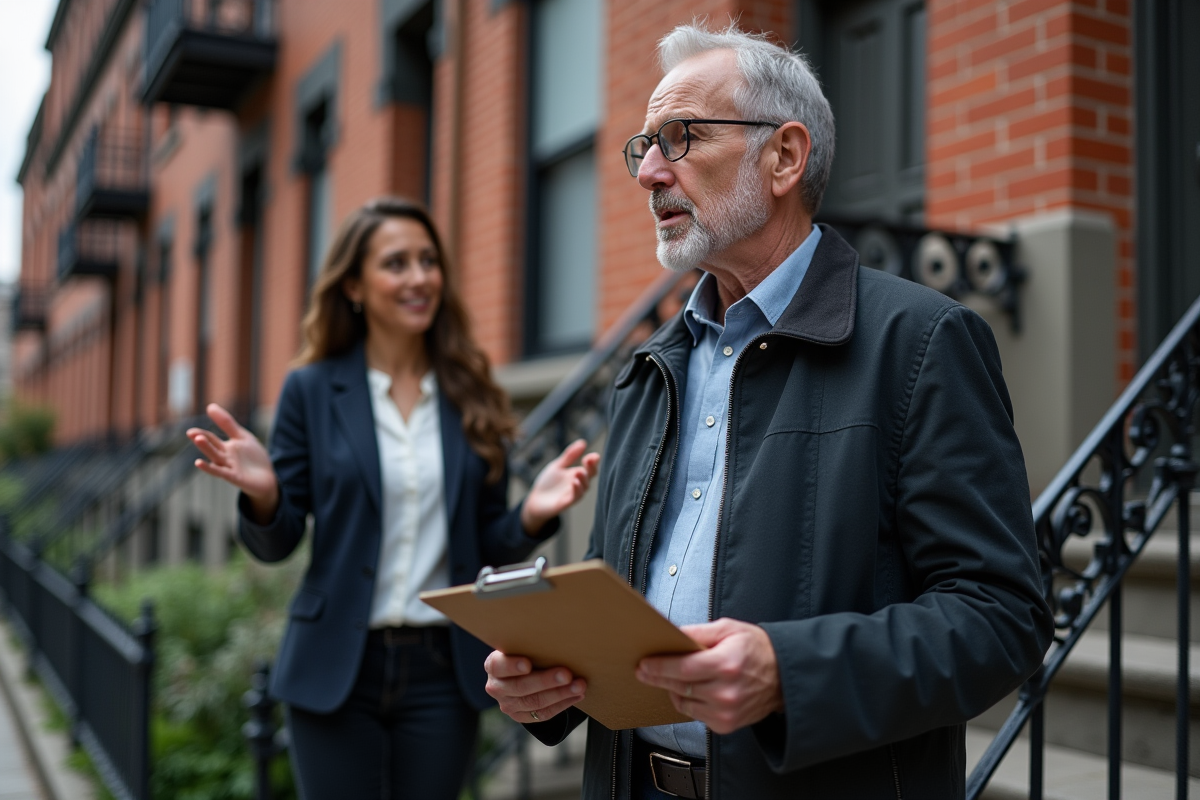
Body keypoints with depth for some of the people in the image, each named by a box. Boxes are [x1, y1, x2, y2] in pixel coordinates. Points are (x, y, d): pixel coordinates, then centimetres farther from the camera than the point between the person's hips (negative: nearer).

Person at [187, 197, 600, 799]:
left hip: (442, 671, 2)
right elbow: (276, 544, -1)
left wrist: (532, 515, -14)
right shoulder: (312, 390, -1)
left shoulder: (470, 399, 4)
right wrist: (263, 494, -22)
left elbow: (488, 546, 7)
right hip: (337, 667, -2)